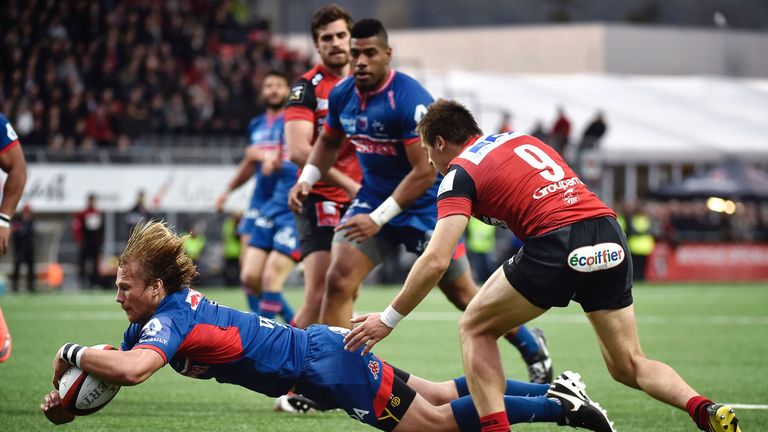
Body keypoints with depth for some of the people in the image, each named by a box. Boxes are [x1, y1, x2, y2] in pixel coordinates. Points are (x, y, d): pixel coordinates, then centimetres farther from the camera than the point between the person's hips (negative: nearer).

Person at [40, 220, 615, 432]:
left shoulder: (170, 319, -22)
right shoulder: (155, 316, 4)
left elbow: (133, 369, -41)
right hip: (318, 349, 9)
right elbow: (117, 364, 14)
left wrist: (72, 353, -27)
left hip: (325, 365, -9)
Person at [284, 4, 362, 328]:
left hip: (356, 204, 6)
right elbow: (298, 150, -19)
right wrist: (348, 183, -24)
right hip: (321, 201, -6)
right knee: (319, 296, -16)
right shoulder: (307, 88, -8)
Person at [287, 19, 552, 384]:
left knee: (464, 295, 8)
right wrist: (307, 178, -2)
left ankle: (532, 348, 32)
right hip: (372, 199, 5)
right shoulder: (342, 95, -4)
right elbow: (329, 141, 17)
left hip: (425, 207, -5)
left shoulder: (410, 100, -25)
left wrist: (379, 218, -28)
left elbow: (425, 172, -26)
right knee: (338, 282, -13)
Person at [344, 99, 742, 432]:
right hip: (609, 239, 6)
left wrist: (389, 319, 5)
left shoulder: (460, 173, 6)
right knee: (628, 366, 15)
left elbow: (436, 261, -3)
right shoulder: (521, 140, 28)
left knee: (475, 329, 15)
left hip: (557, 243, -6)